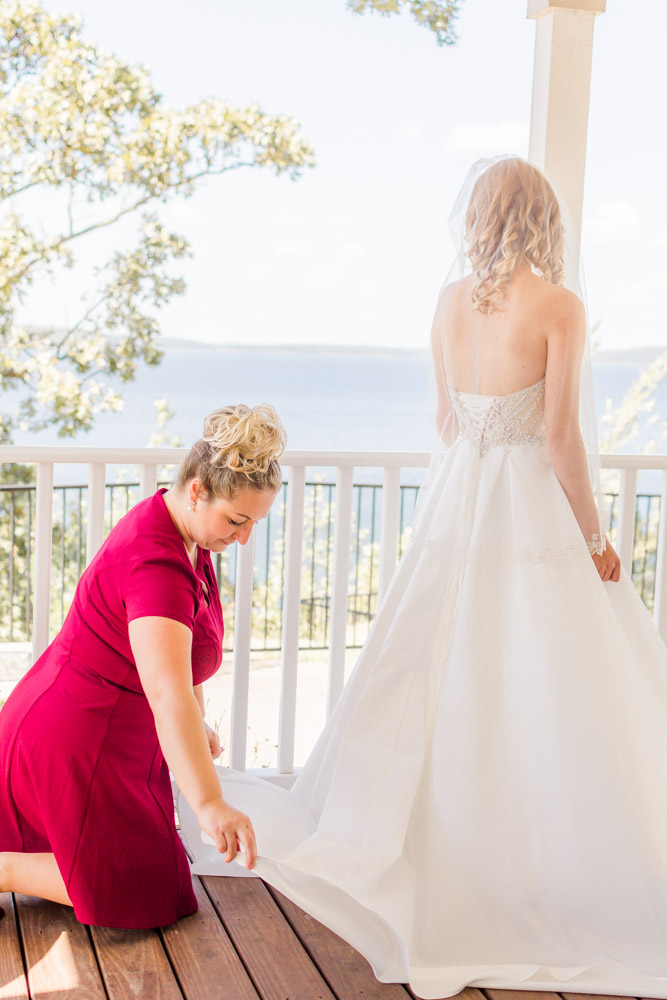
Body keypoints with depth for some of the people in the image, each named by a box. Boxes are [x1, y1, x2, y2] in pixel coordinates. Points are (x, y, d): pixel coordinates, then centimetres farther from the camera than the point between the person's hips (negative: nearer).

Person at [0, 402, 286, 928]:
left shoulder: (181, 528, 0)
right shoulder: (155, 564, -32)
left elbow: (181, 645, 15)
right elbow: (168, 694, -45)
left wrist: (198, 722, 20)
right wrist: (209, 804, -53)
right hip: (77, 742, -10)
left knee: (149, 859, 22)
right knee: (143, 893, -3)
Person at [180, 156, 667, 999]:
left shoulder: (450, 297, 5)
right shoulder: (559, 305, -11)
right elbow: (561, 433, -14)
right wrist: (595, 539, -6)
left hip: (456, 499, 5)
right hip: (530, 506, -5)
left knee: (435, 681, 15)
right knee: (547, 696, 2)